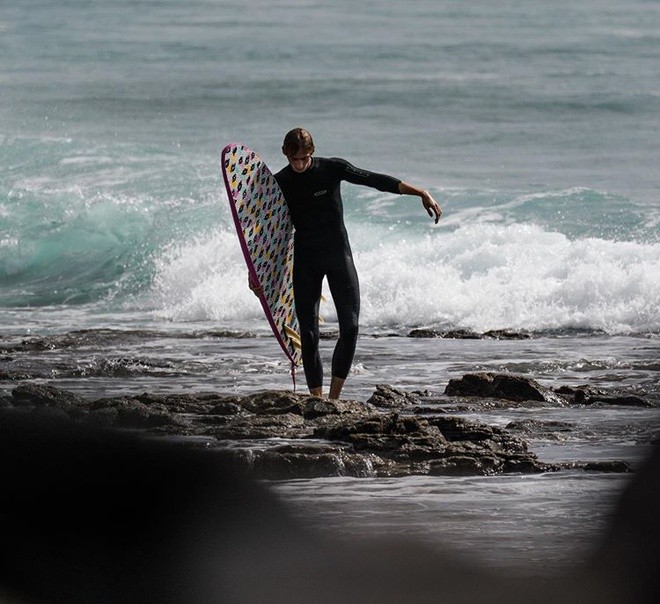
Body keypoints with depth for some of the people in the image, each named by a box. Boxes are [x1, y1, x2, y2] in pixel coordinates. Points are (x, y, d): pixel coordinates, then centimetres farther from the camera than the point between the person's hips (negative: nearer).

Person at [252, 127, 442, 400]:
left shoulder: (331, 168, -6)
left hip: (338, 254, 0)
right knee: (308, 334, -3)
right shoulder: (279, 183, -3)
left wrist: (422, 194, -9)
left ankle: (334, 396, -7)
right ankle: (316, 398, 3)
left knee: (350, 327, -11)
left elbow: (376, 180, -5)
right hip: (304, 261, 0)